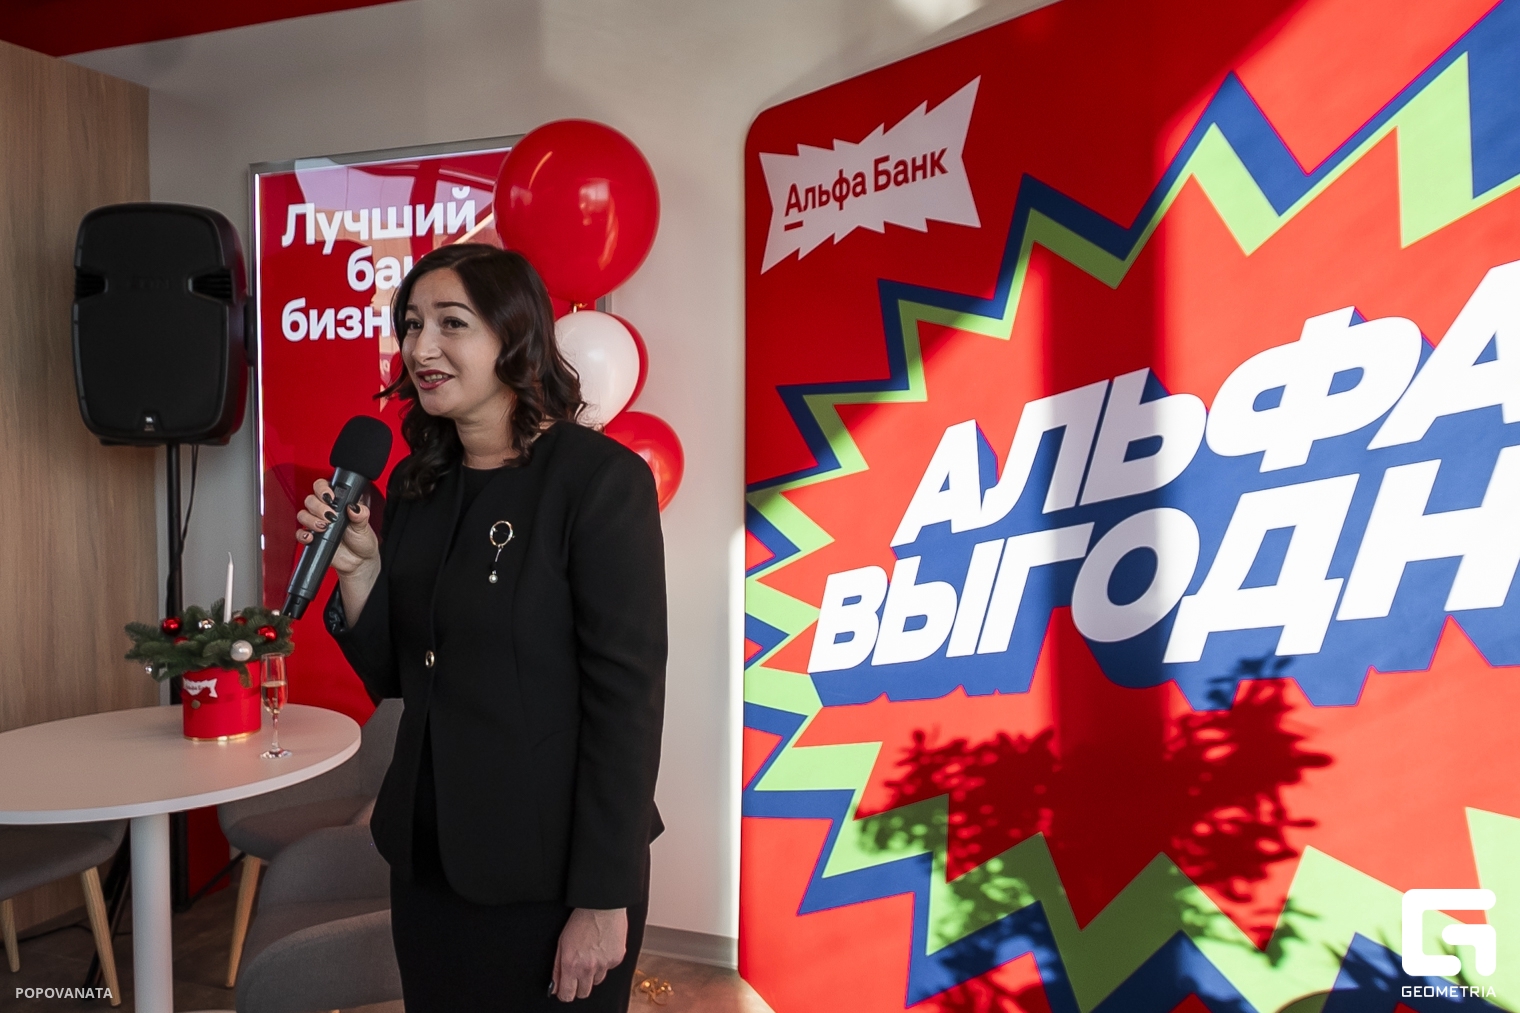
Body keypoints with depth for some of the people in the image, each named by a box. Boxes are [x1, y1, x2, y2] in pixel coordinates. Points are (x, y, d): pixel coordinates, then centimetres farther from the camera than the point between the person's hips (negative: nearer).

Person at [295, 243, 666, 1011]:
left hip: (549, 872, -6)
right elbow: (391, 678, 9)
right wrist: (356, 565, -7)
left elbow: (628, 696, -17)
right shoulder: (416, 484, 3)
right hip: (426, 858, 6)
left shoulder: (600, 478, -16)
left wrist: (604, 898, -17)